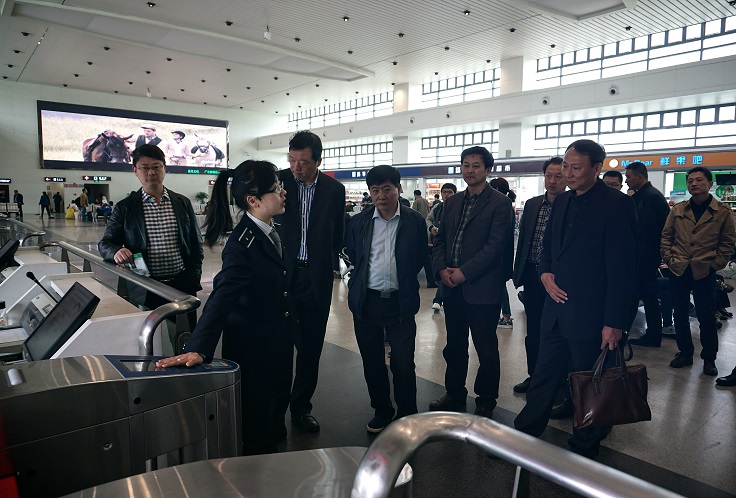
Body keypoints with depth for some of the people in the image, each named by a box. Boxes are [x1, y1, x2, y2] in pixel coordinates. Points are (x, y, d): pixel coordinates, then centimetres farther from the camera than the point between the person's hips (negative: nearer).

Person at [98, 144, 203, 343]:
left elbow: (196, 244, 12)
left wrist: (194, 279, 4)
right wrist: (116, 251, -18)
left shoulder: (183, 203, 7)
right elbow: (105, 243, 6)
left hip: (182, 285, 1)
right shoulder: (125, 207, 3)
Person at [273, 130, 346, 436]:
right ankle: (276, 409, 21)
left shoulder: (334, 189, 2)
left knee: (310, 347, 11)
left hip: (317, 278, 2)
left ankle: (301, 407, 29)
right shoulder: (278, 181, -4)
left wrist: (325, 261, 4)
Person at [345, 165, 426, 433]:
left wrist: (404, 281, 8)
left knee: (403, 364, 1)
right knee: (372, 362, 13)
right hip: (366, 302, 3)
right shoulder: (358, 222, 3)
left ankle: (407, 415, 22)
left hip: (400, 303, -2)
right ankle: (381, 411, 33)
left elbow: (421, 258, 8)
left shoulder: (415, 221, -2)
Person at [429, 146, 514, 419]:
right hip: (452, 286, 6)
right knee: (454, 346, 17)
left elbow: (495, 245, -14)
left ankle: (485, 402, 23)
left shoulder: (500, 203, -6)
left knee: (486, 350, 7)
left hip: (481, 289, -6)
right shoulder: (452, 202, 14)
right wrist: (441, 269, -3)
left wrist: (464, 272, -16)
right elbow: (440, 239, 14)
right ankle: (454, 394, 33)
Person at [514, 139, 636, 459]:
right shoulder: (562, 201, 9)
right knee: (543, 376, 17)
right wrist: (545, 273, -2)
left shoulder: (617, 204, -13)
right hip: (557, 307, 7)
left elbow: (620, 269, -15)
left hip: (590, 315, -6)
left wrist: (614, 322, -16)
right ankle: (524, 435, 31)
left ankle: (584, 449, 31)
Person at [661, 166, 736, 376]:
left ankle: (709, 358, 20)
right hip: (678, 271, 3)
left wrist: (715, 264, -5)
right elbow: (666, 236, 10)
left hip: (704, 272, -2)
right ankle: (685, 352, 25)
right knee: (679, 314, 10)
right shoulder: (678, 210, 5)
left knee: (706, 316, 4)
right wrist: (669, 258, 2)